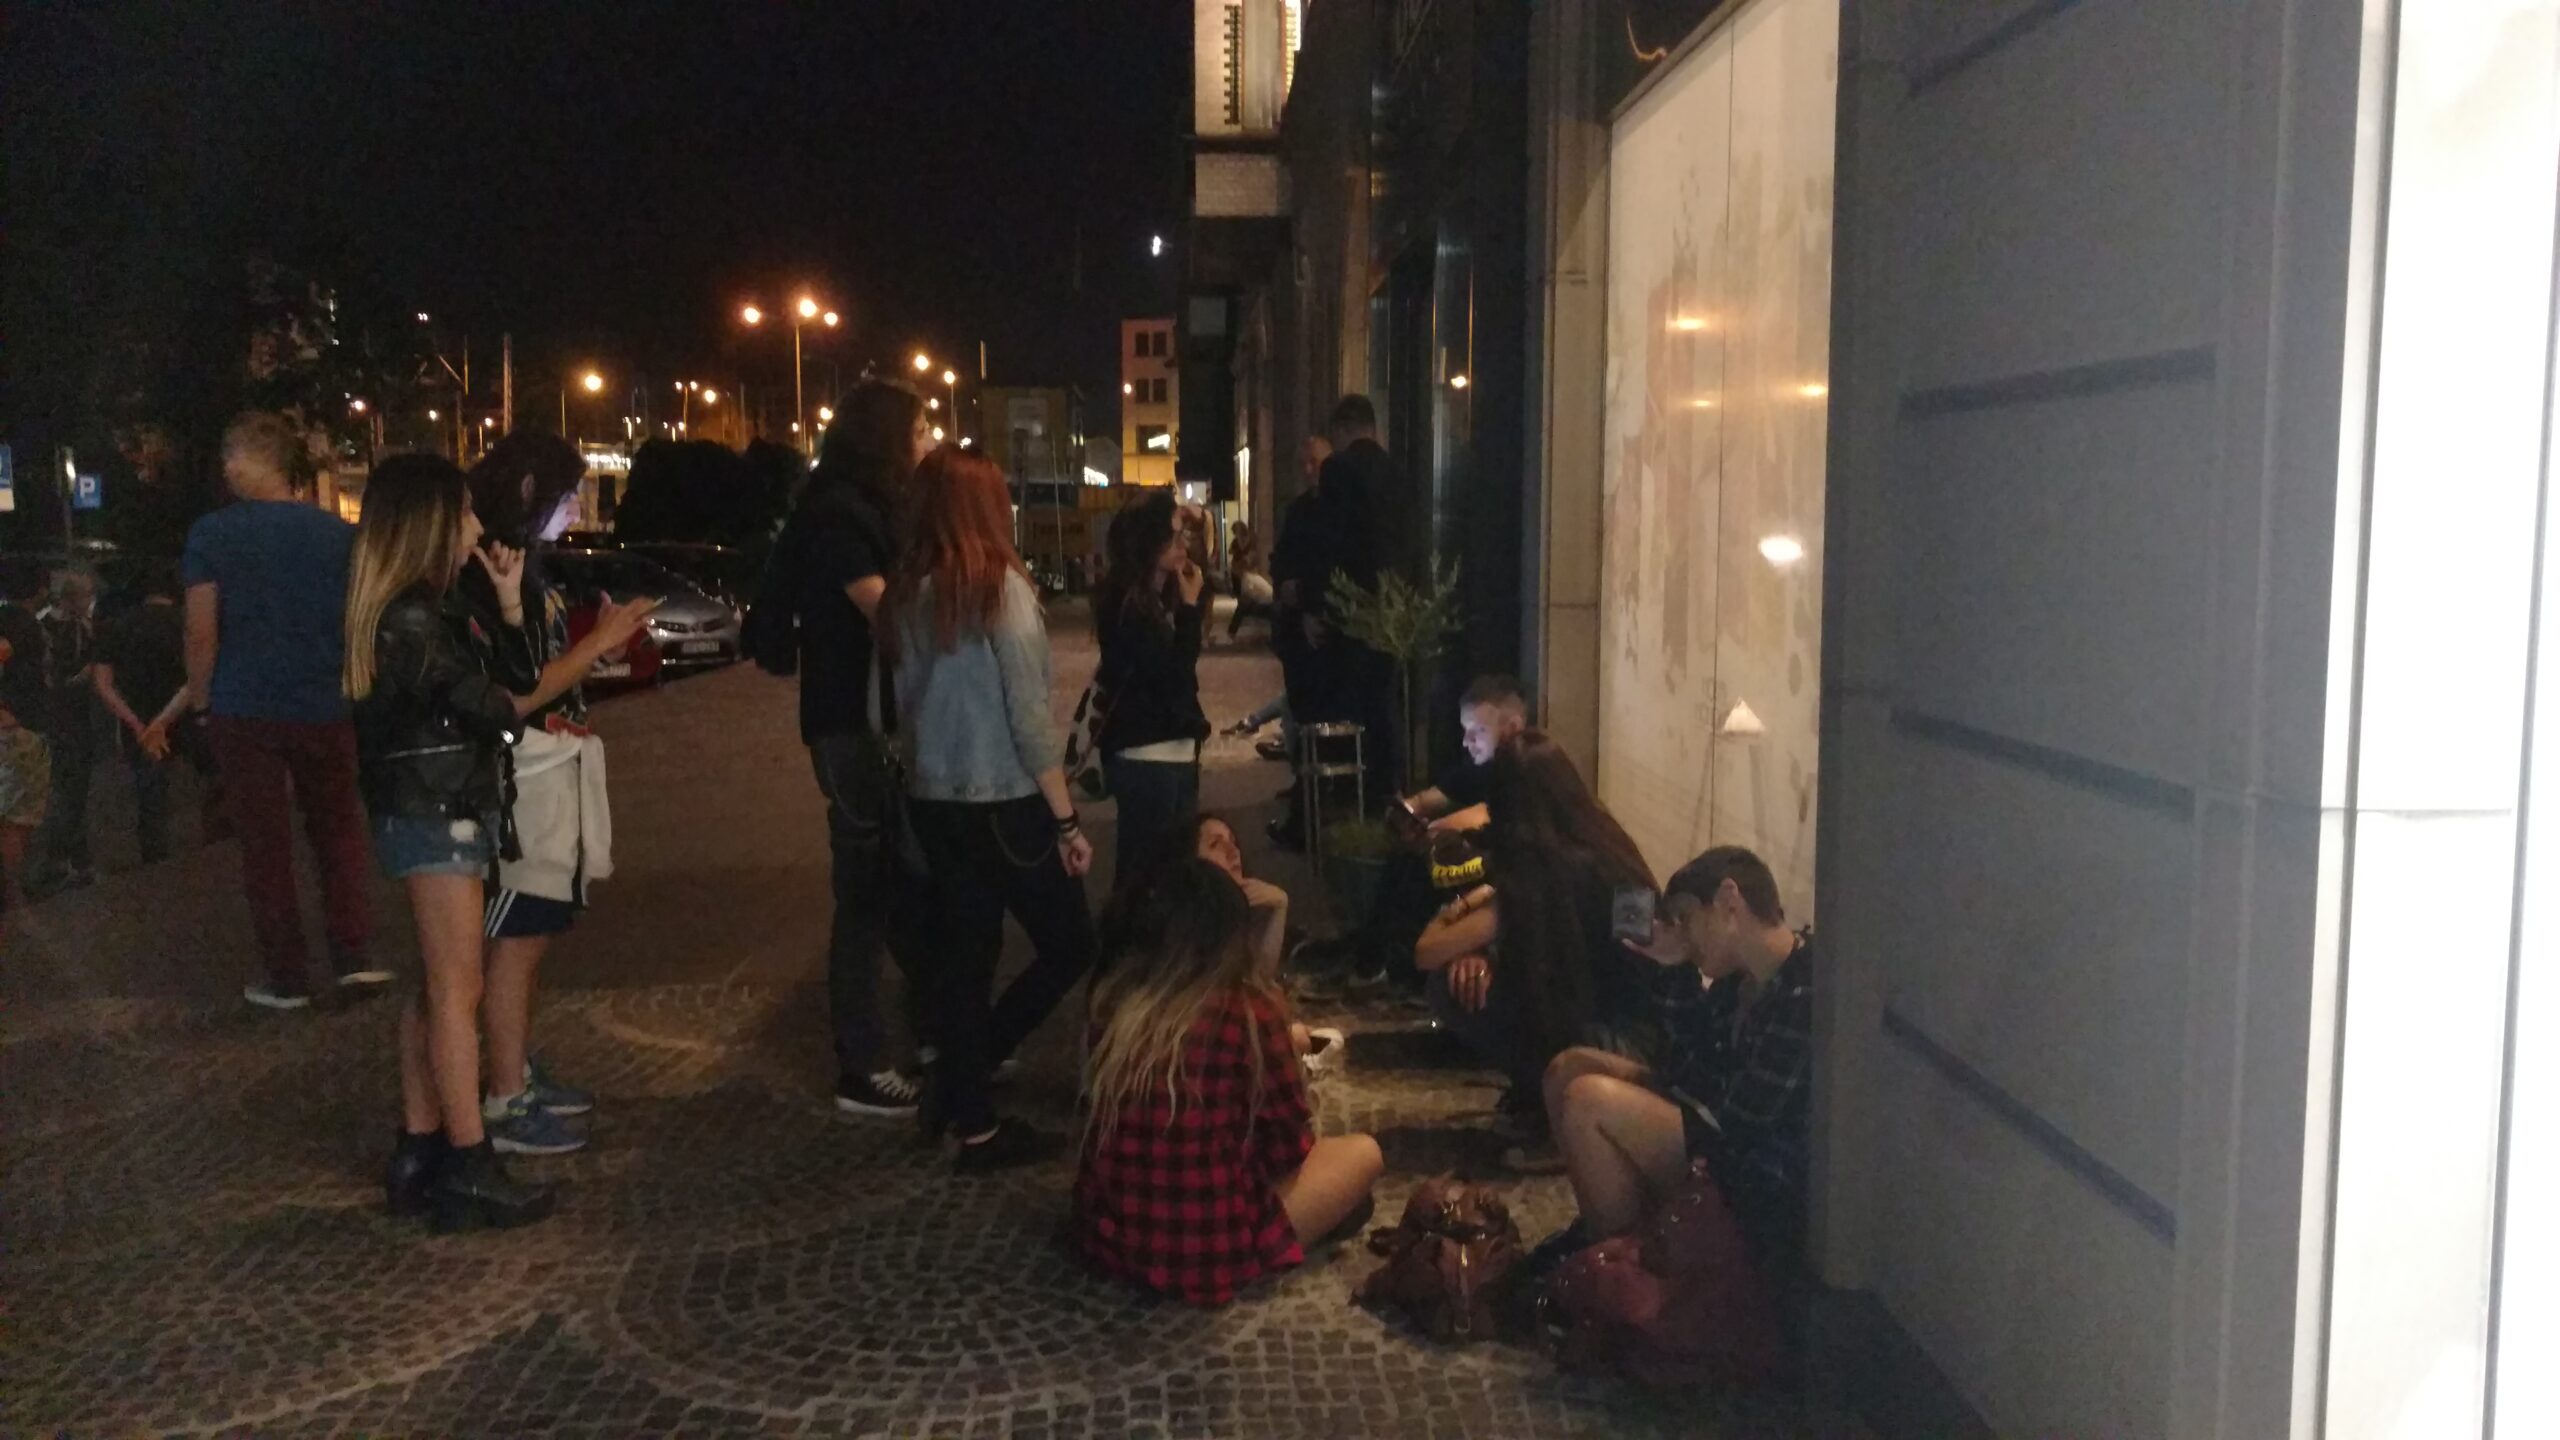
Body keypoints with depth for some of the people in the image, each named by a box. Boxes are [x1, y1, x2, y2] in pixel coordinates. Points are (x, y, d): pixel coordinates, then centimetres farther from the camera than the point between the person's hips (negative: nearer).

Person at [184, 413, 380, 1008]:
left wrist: (201, 699, 4)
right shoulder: (337, 532, -2)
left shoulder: (212, 534, -7)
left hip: (245, 710, -1)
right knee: (338, 831, 16)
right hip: (324, 708, 2)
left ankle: (287, 979, 12)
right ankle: (353, 956, 9)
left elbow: (201, 631, -9)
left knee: (265, 846, 7)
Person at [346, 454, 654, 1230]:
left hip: (446, 813, 10)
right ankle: (469, 1167, 1)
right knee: (458, 990, -5)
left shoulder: (433, 607, 11)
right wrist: (595, 644, -12)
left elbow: (514, 675, 11)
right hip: (436, 817, -10)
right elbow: (501, 705, -17)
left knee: (436, 987, 13)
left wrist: (508, 603, 0)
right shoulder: (408, 621, -19)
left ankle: (419, 1152, 19)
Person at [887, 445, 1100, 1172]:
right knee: (1069, 948, 10)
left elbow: (900, 704, 11)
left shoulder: (907, 593, 3)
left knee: (963, 956, 12)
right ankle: (961, 1074, 8)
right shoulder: (1001, 587, -15)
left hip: (933, 801, 7)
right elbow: (1030, 717, -17)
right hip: (1005, 804, -7)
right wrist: (1068, 819, -12)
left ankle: (975, 1125, 18)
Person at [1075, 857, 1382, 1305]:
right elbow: (1288, 1147, -5)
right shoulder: (1250, 1009, -18)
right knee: (1363, 1153, 13)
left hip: (1105, 1237, 6)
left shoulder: (1112, 997, -4)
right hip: (1206, 1257, -6)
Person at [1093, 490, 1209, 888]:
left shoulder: (1161, 596, 10)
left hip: (1174, 751, 9)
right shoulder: (1128, 605, -17)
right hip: (1146, 757, -9)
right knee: (1145, 867, -4)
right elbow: (1172, 676, -20)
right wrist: (1189, 607, -17)